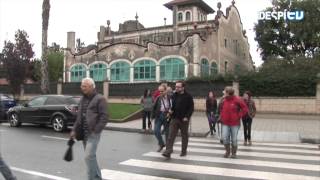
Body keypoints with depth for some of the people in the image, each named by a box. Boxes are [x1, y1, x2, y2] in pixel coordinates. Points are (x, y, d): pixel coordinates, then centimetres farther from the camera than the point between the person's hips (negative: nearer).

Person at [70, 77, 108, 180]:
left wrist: (96, 131, -18)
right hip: (84, 133, 8)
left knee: (89, 156, -13)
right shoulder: (83, 99, 15)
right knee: (91, 156, 14)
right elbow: (79, 116, 21)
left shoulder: (99, 99, -9)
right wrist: (74, 130, 12)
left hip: (93, 133, -8)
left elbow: (104, 117, -14)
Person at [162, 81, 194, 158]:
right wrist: (171, 110, 0)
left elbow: (191, 108, -7)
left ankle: (184, 151, 25)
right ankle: (168, 152, -10)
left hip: (184, 120, -3)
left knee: (184, 136, 11)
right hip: (174, 118, 3)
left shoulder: (188, 96, -5)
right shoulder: (174, 95, 9)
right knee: (171, 136, -7)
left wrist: (187, 117, -17)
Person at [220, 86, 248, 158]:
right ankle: (227, 151, 17)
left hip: (235, 123, -4)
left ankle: (234, 153, 24)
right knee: (225, 138, -3)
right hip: (225, 123, 4)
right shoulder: (224, 100, 6)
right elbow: (221, 109, 23)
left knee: (234, 139, 6)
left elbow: (245, 109, -7)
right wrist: (221, 116, 10)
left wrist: (239, 116, -10)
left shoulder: (237, 100, -10)